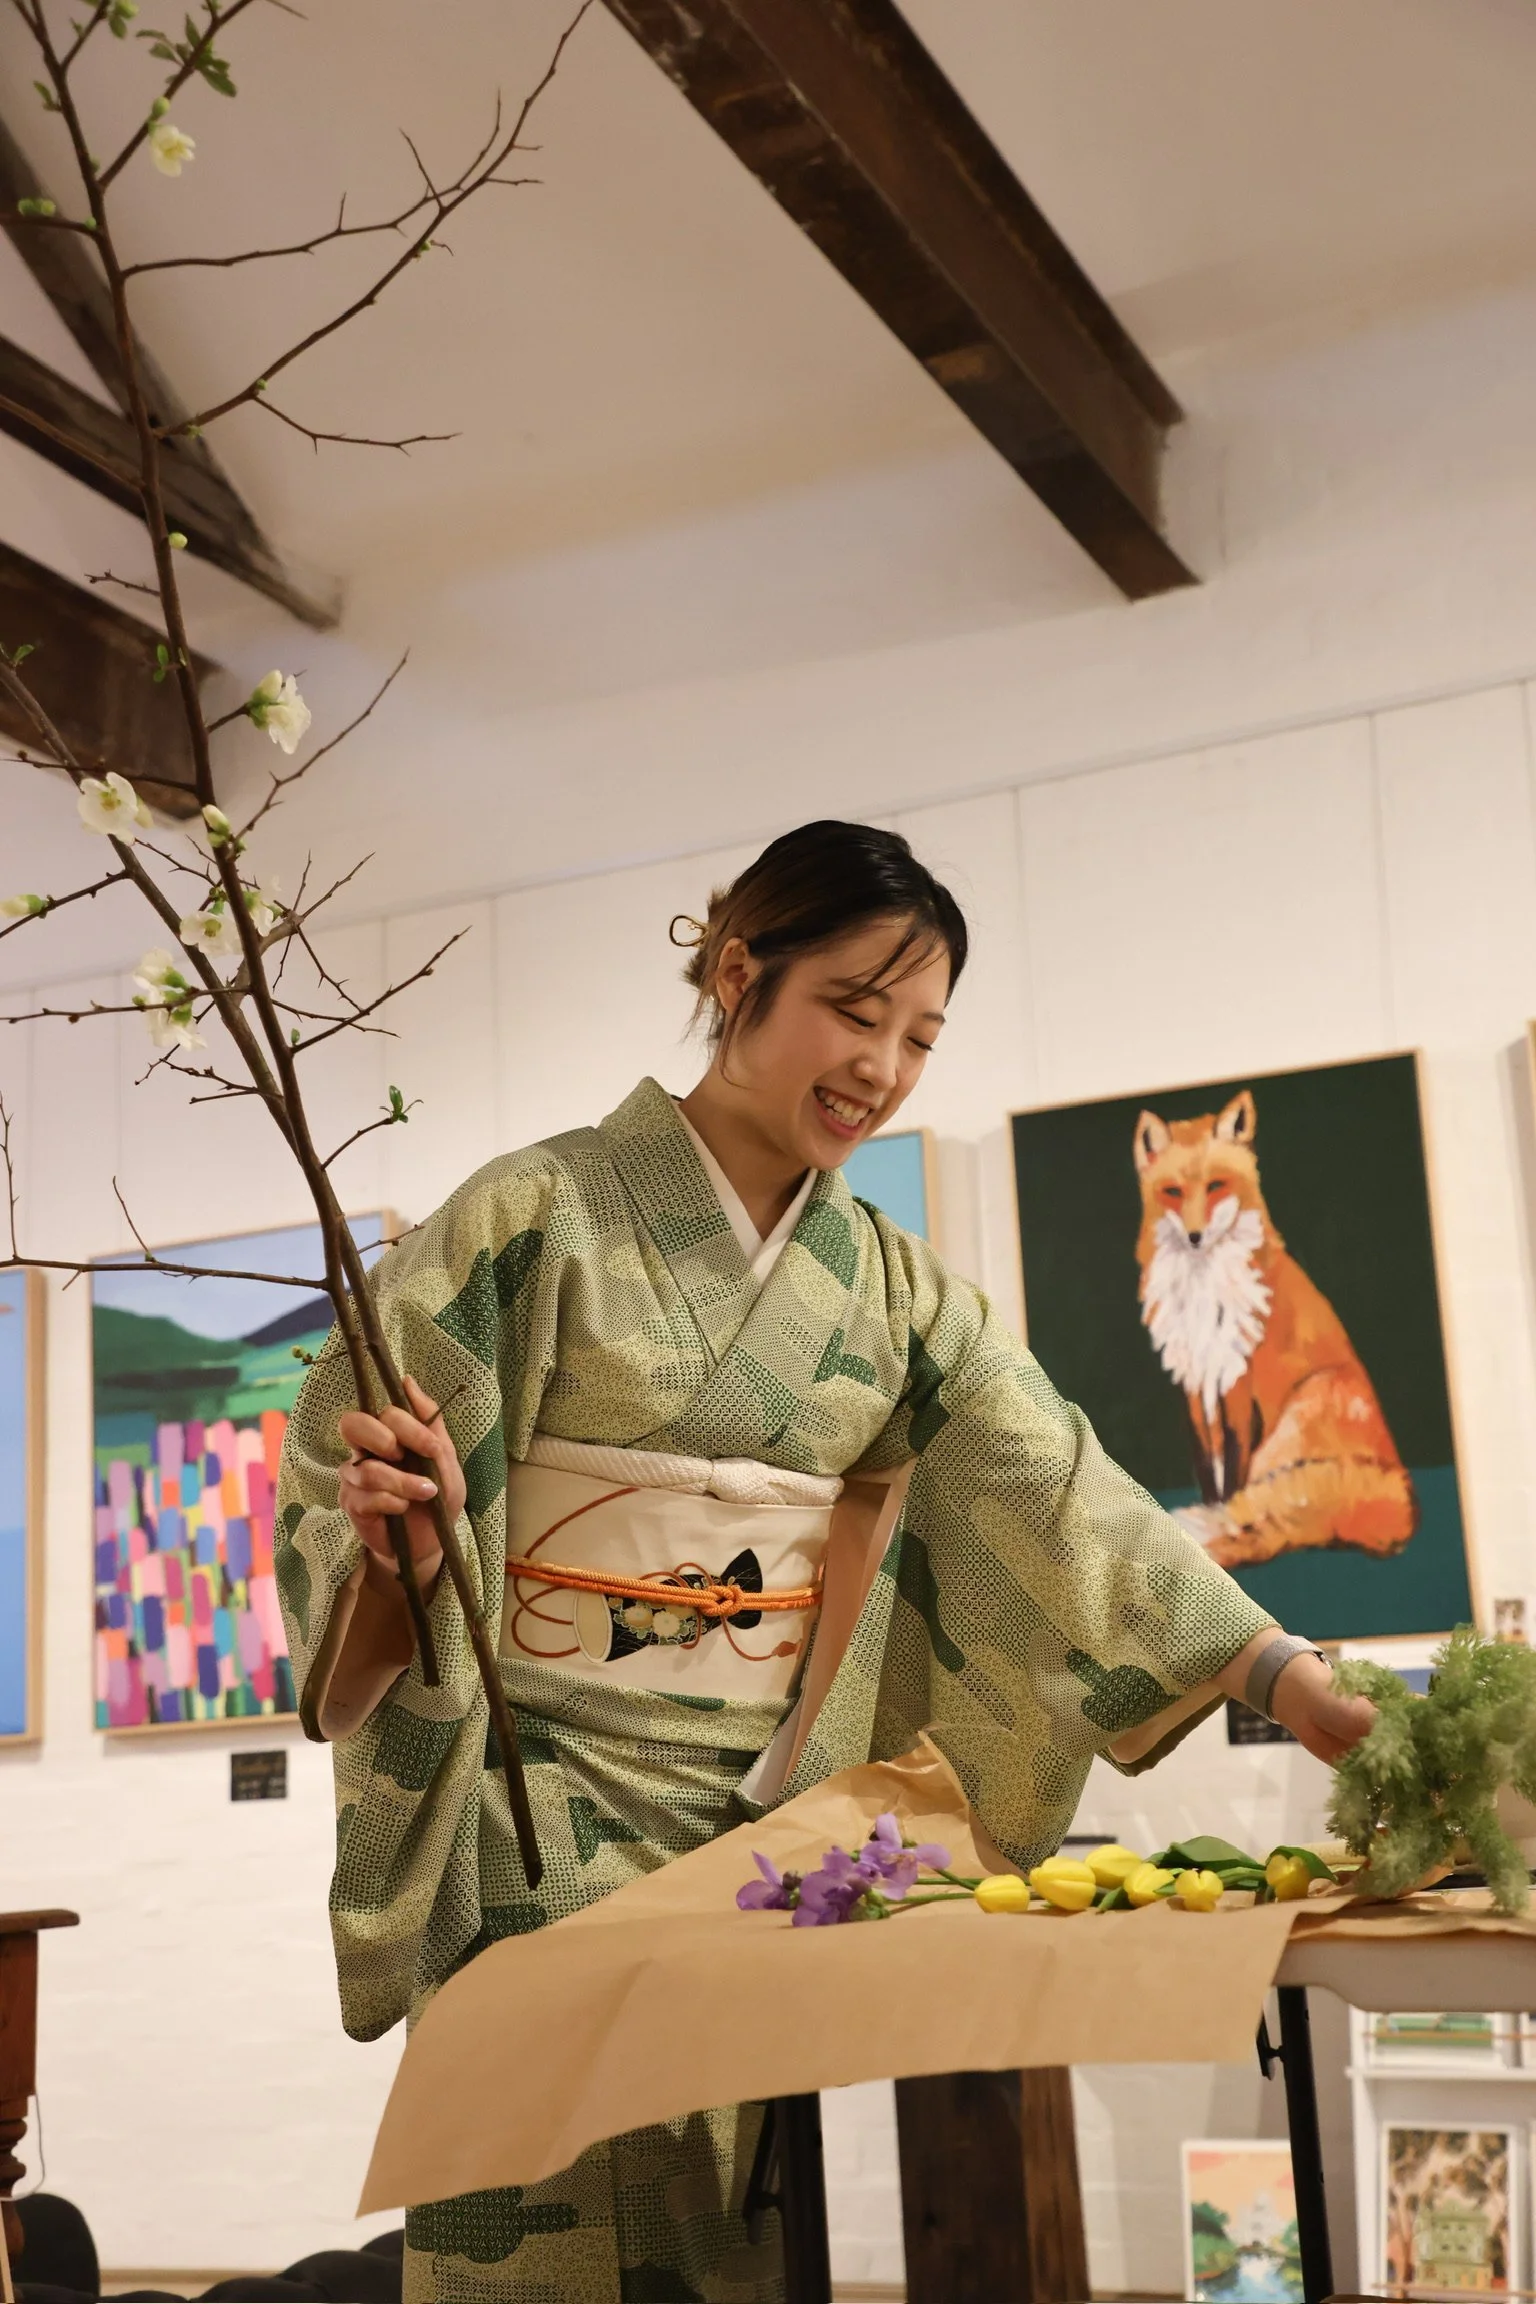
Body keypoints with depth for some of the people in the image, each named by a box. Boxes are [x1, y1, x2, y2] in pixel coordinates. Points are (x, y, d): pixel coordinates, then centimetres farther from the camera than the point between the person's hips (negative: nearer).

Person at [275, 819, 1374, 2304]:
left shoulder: (893, 1289, 7)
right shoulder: (541, 1218, -5)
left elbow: (1064, 1504, 1)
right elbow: (351, 1474, -4)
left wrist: (1320, 1703, -9)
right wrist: (383, 1518, -28)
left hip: (769, 1821, 4)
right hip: (541, 1813, -3)